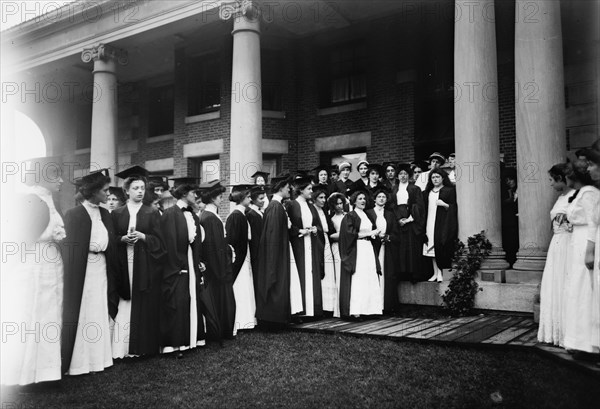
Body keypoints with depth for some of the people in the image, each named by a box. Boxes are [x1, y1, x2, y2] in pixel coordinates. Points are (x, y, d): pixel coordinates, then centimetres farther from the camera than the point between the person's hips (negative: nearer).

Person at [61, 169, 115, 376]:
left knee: (99, 314, 11)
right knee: (82, 315, 2)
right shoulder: (74, 215, -12)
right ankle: (79, 359, 14)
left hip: (101, 269, 6)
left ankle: (97, 356, 22)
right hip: (83, 271, -6)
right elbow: (72, 250, -12)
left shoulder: (105, 214, 7)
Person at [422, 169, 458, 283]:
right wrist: (424, 225, 10)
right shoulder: (427, 192, 17)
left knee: (441, 248, -10)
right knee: (432, 248, 0)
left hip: (443, 223, -5)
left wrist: (444, 204, -18)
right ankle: (436, 273, 4)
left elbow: (454, 208, -1)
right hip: (430, 223, 5)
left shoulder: (450, 190, 2)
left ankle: (441, 273, -5)